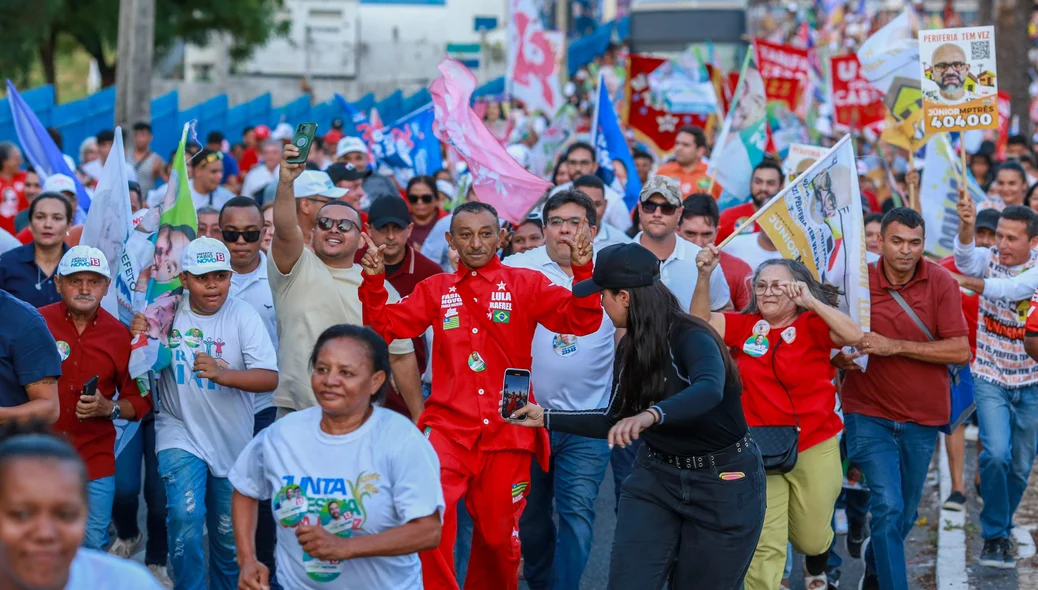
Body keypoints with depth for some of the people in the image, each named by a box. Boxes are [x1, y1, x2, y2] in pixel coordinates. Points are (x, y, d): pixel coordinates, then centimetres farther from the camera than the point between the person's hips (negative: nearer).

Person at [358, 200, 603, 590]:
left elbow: (581, 321, -8)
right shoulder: (435, 290, 10)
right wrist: (374, 280, -7)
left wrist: (582, 271, -24)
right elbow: (383, 327, 8)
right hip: (448, 426, 0)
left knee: (500, 535, 12)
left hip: (506, 430, 0)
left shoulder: (526, 284, 3)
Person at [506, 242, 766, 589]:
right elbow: (614, 422, 12)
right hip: (656, 477, 6)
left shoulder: (690, 338, -22)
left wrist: (651, 415, -61)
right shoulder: (630, 348, 1)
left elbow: (709, 390, -44)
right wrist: (546, 419, 8)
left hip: (724, 483, -6)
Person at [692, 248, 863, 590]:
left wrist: (811, 301, -32)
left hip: (814, 449, -1)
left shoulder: (813, 326, -8)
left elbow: (854, 335, -24)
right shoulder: (744, 326, 0)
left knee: (811, 537, 19)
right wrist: (705, 276, -24)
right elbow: (700, 322, -9)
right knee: (763, 546, -7)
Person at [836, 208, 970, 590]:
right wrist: (841, 357, -19)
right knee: (888, 507, -17)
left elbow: (961, 351, -15)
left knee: (904, 516, 16)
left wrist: (895, 346, -23)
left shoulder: (940, 282, -8)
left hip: (922, 418, 2)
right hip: (869, 414, -2)